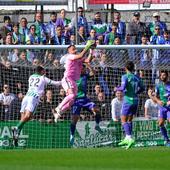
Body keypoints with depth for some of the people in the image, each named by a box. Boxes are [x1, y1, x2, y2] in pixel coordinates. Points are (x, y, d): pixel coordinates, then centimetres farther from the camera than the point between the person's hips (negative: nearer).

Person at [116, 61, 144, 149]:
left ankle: (129, 138, -18)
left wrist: (117, 89, -2)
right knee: (129, 119, 17)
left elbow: (123, 87, -21)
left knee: (124, 120, -3)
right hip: (135, 100, 6)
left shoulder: (125, 77, -10)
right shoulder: (137, 77, 8)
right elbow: (142, 88, 15)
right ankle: (127, 139, 18)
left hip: (128, 100, -6)